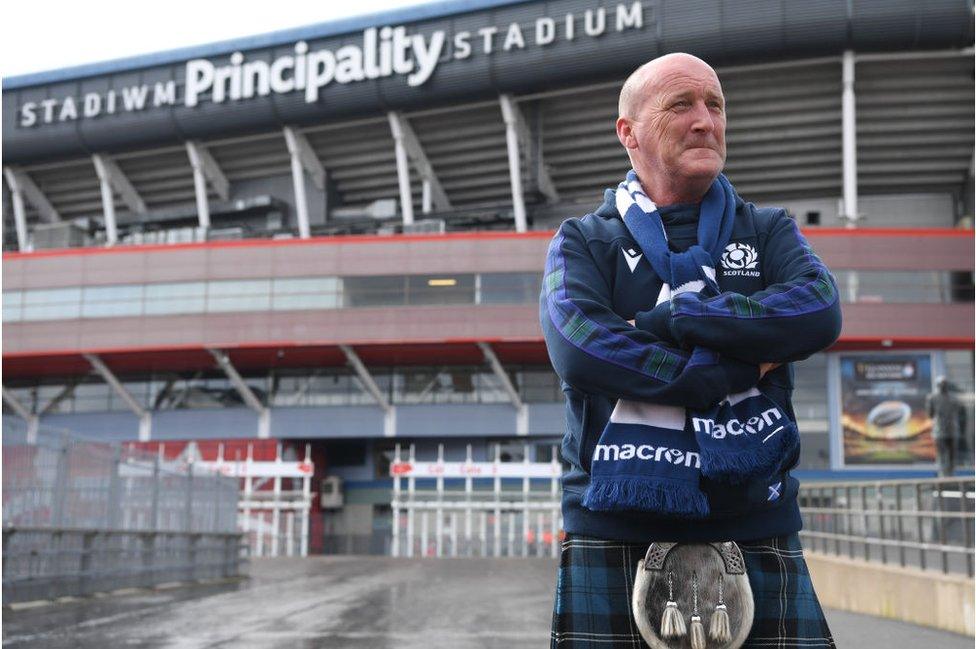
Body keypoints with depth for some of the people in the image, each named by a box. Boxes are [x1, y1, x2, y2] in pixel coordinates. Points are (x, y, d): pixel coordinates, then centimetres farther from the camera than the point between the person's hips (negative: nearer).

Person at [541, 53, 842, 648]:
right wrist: (736, 373, -14)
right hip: (616, 530, -1)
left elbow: (820, 312, -8)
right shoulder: (583, 242, 8)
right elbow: (578, 348, -13)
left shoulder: (768, 231, 14)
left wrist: (664, 322, -11)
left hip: (756, 532, 2)